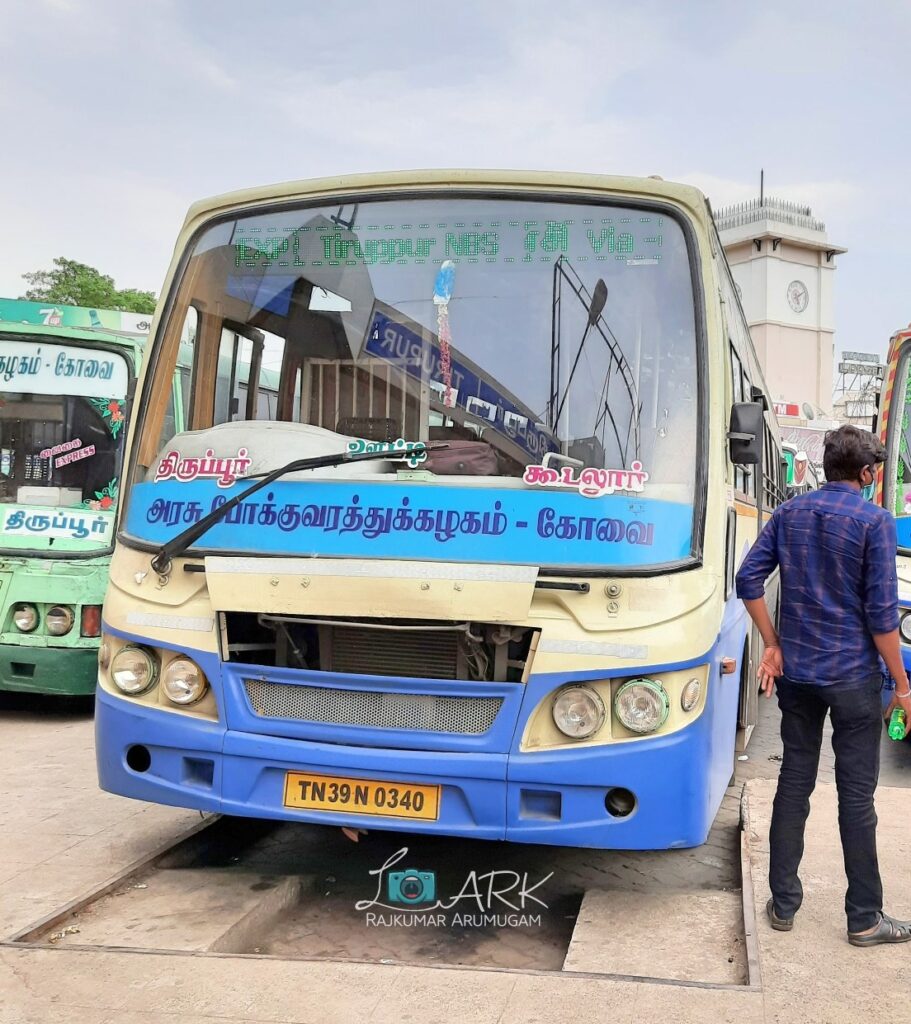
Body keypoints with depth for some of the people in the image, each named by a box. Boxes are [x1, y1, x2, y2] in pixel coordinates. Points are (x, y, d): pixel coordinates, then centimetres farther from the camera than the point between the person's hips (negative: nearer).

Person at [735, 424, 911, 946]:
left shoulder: (790, 512, 4)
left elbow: (749, 578, 1)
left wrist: (774, 646, 6)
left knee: (794, 782, 12)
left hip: (796, 673, 5)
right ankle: (865, 918, 15)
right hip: (854, 678, -4)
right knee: (856, 794, 4)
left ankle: (784, 903, 19)